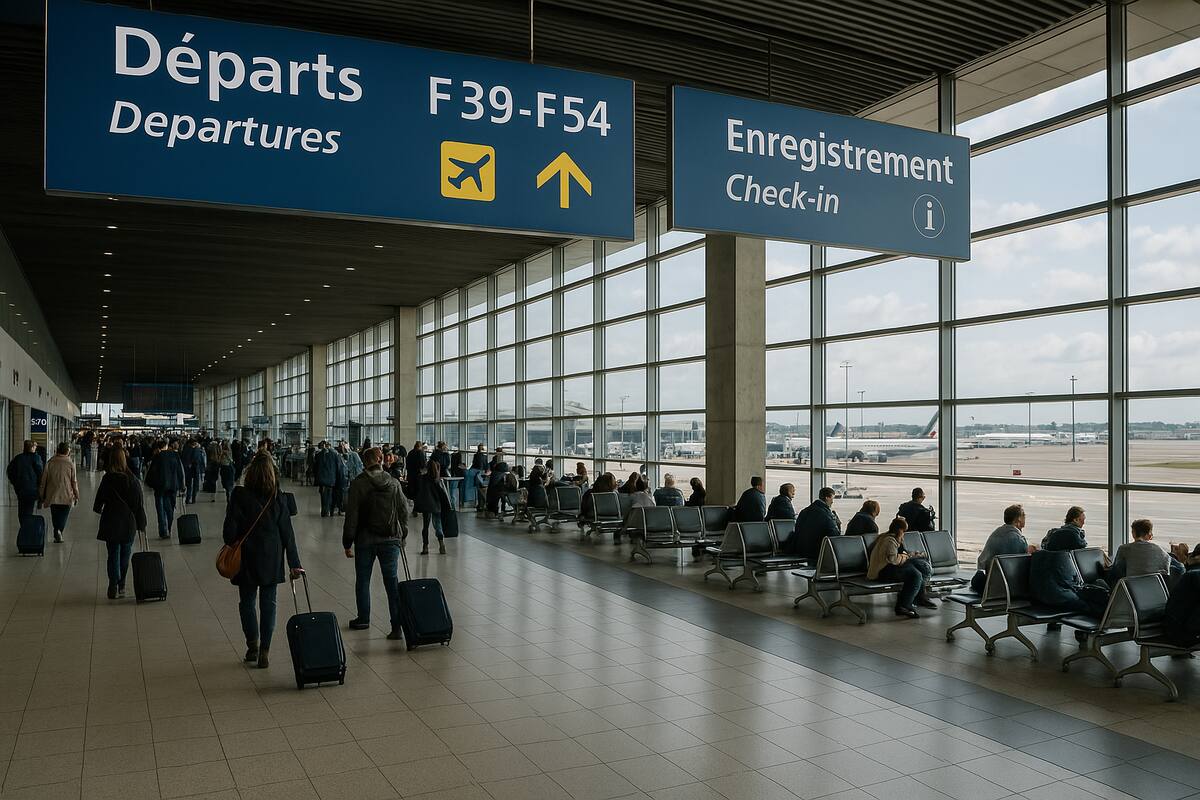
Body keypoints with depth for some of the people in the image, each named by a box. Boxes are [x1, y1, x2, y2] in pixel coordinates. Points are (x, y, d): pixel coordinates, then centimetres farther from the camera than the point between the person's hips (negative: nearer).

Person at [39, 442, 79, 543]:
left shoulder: (50, 462, -1)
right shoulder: (70, 463, -7)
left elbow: (43, 480, 3)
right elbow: (74, 481, -4)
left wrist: (41, 495, 12)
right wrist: (76, 495, 5)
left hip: (52, 496, 2)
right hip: (66, 496, -2)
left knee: (55, 516, 15)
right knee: (63, 515, 6)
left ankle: (57, 531, 5)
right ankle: (59, 530, -16)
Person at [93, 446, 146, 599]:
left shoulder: (107, 479, -8)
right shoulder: (132, 480, -8)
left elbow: (100, 498, 5)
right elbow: (139, 504, -5)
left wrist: (98, 509, 29)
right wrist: (141, 524, 4)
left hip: (111, 522, 0)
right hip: (129, 523, 0)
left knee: (113, 555, 6)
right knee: (125, 555, 13)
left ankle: (114, 588, 0)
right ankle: (121, 586, 19)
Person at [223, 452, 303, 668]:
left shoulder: (239, 495, -11)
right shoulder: (278, 498, -6)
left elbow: (230, 529, -10)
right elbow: (287, 533, -4)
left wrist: (231, 546, 10)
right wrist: (294, 564, 0)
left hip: (247, 557, -1)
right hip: (272, 558, 1)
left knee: (247, 601, 16)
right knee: (268, 603, 8)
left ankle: (253, 644, 11)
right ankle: (264, 652, 10)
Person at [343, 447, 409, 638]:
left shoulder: (358, 484, -9)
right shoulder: (394, 483, 1)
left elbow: (352, 516, -8)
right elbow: (404, 512, 5)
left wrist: (347, 543, 0)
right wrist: (402, 536, 16)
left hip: (365, 540, -2)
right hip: (391, 539, 2)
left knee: (362, 579, 17)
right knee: (392, 580, 2)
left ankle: (363, 619, 30)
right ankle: (397, 625, -5)